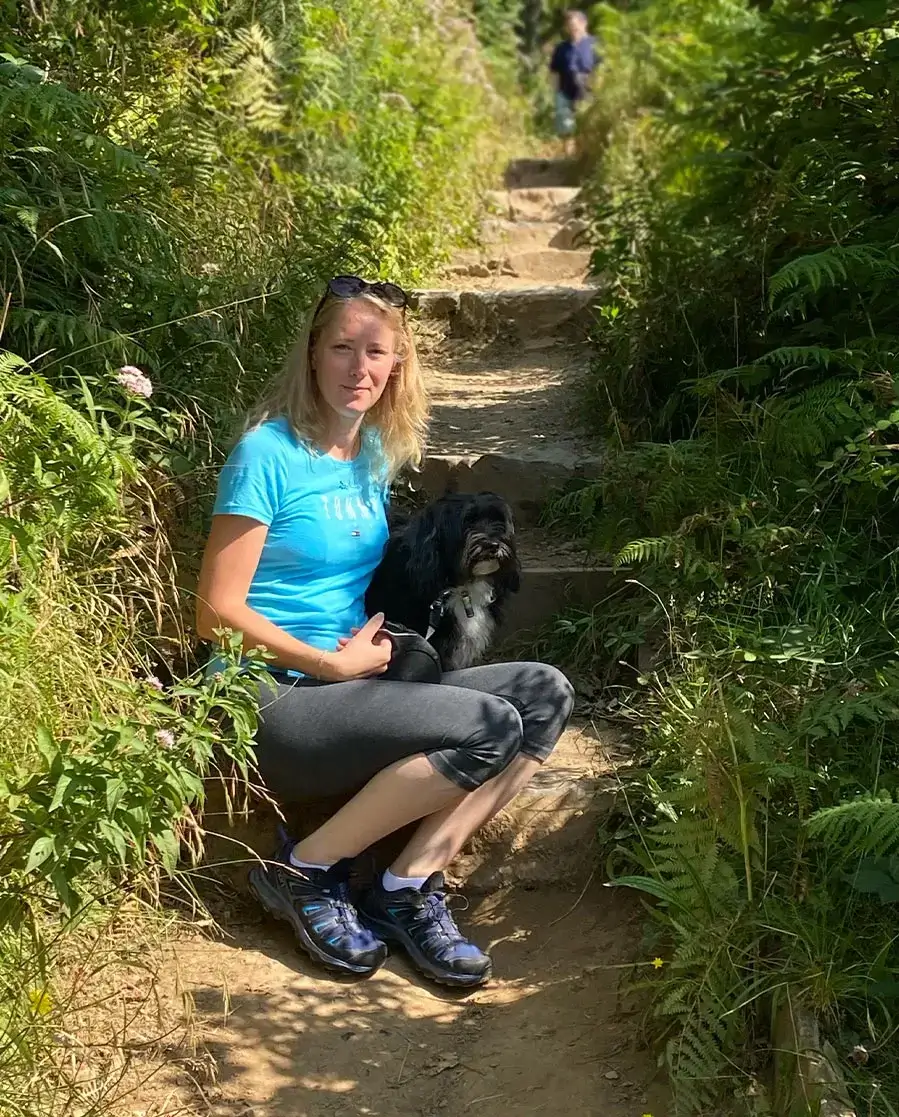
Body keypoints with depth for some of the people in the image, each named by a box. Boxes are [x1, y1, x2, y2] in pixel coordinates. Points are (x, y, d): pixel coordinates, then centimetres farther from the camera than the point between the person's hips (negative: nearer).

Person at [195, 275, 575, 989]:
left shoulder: (376, 449, 11)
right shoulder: (269, 453, -12)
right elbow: (218, 612, -14)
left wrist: (374, 637, 1)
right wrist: (338, 665, -12)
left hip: (355, 688, 8)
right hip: (273, 704, -7)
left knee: (545, 696, -10)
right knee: (490, 728, -25)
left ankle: (409, 884, -11)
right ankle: (303, 869, -10)